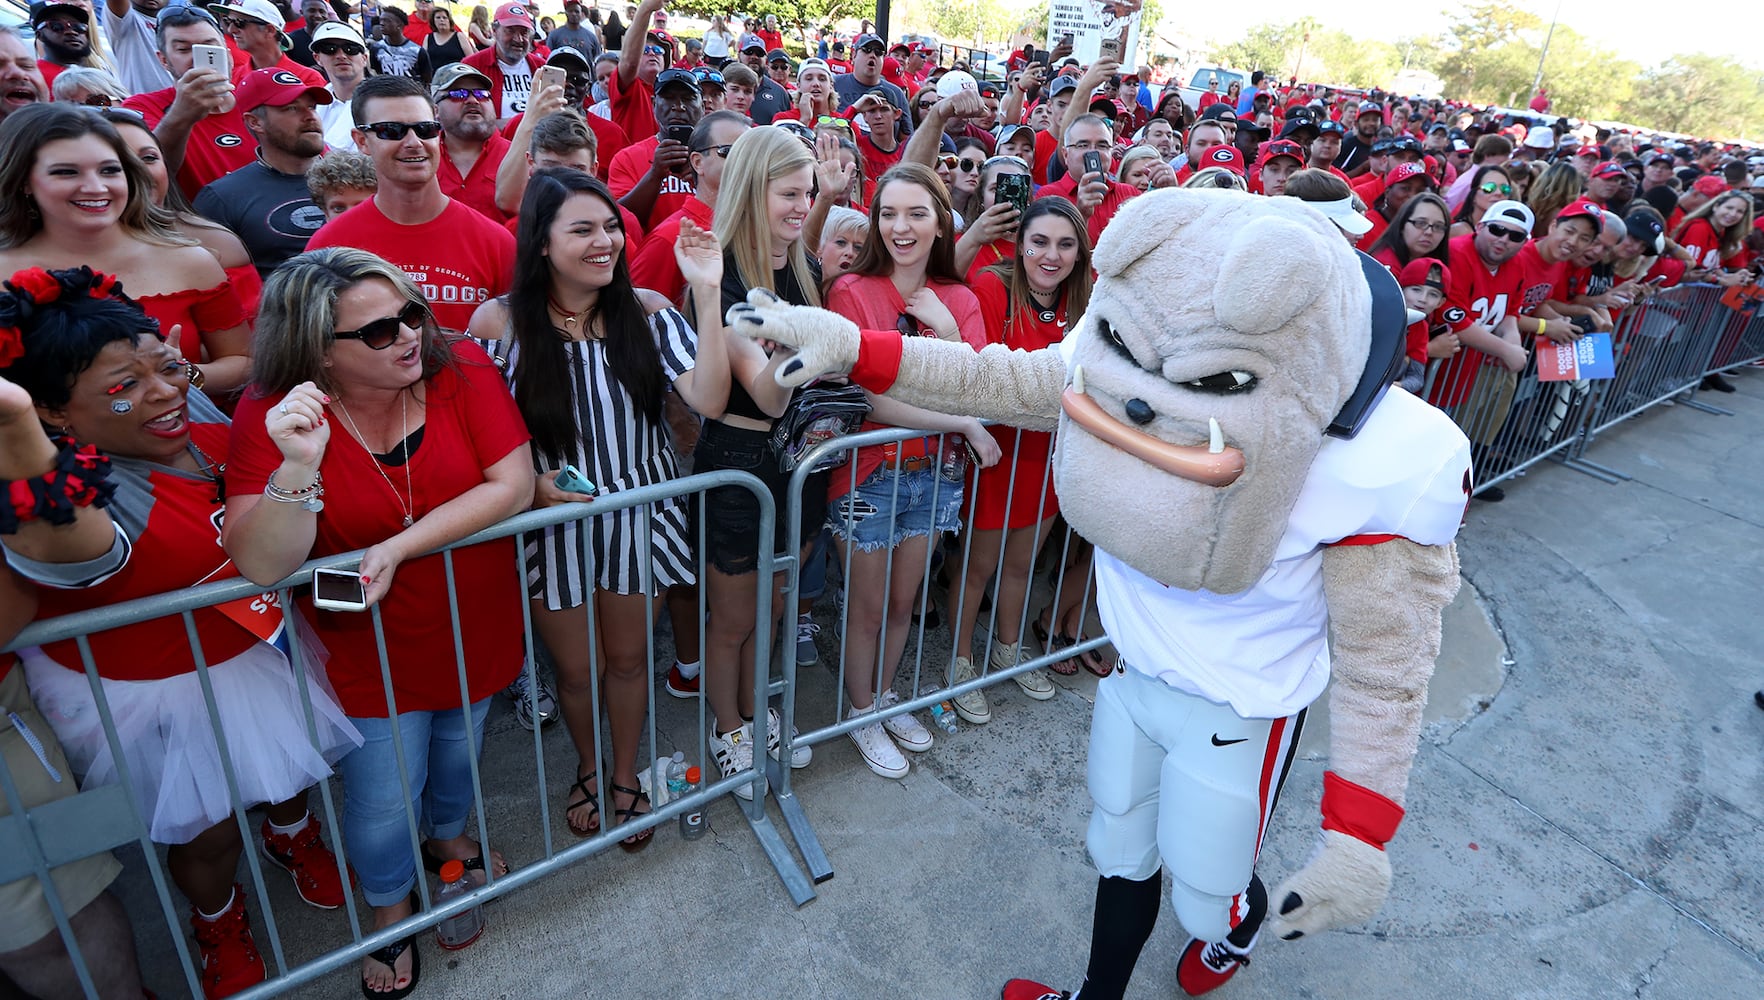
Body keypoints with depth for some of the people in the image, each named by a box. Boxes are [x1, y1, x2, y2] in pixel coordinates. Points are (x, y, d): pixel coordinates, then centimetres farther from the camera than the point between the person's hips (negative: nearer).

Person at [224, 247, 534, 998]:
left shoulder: (461, 368, -18)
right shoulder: (272, 413, -21)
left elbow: (515, 486, -23)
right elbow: (262, 566, -27)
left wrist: (395, 548, -28)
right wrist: (299, 465, -43)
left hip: (474, 624, 2)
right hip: (368, 649, -2)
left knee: (458, 751, 27)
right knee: (383, 801, 12)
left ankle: (447, 836, 62)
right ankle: (390, 909, 47)